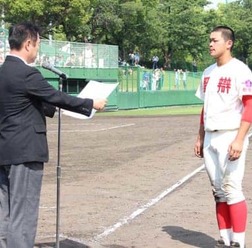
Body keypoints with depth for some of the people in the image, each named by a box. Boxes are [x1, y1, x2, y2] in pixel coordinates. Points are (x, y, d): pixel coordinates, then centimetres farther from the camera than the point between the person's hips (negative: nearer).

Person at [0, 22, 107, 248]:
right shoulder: (27, 74, -16)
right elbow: (57, 96, -11)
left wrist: (54, 107, 27)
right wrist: (92, 104, 1)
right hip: (25, 153, -9)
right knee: (23, 217, -5)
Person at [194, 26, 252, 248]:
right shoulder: (208, 72, 15)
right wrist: (200, 138, 18)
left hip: (230, 138, -8)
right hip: (210, 138, 8)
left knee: (232, 189, -10)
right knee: (219, 191, 10)